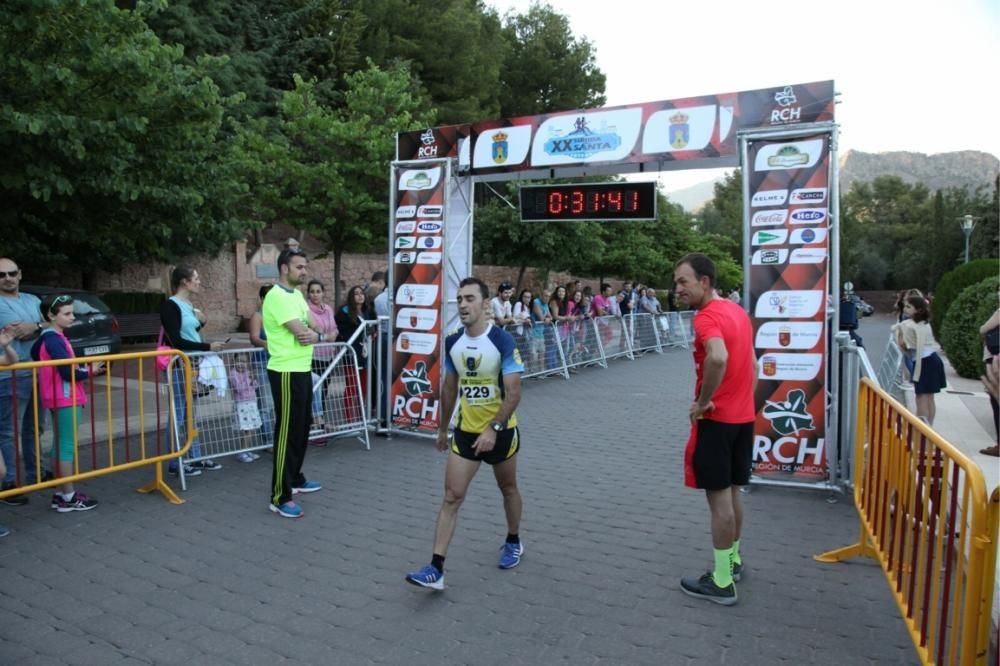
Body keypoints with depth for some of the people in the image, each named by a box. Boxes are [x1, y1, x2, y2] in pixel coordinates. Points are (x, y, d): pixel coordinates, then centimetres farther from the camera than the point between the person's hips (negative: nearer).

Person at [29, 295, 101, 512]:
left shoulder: (47, 337, 12)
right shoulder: (55, 339, -17)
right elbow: (67, 373, -22)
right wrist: (89, 372, -5)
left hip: (60, 399, 10)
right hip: (65, 399, -10)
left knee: (61, 445, 14)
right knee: (67, 447, -4)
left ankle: (61, 493, 22)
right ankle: (68, 497, 2)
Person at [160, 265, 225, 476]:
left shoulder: (189, 305, 13)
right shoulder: (170, 306, -13)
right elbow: (176, 341, -20)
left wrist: (201, 323, 6)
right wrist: (207, 346, -19)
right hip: (178, 365, -9)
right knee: (179, 414, -4)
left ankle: (195, 458, 20)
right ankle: (176, 462, 3)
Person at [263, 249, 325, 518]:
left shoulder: (297, 294, 14)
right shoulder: (277, 297, -16)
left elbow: (313, 327, 12)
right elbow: (302, 332, -22)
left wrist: (314, 335, -12)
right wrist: (319, 335, -1)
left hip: (303, 370, 10)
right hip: (286, 373, -10)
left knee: (301, 428, 18)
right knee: (287, 431, -6)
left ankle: (295, 480, 33)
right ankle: (280, 497, 1)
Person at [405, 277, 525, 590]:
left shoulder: (503, 341, -18)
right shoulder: (452, 342, -3)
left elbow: (513, 392, -19)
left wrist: (494, 429, -26)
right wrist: (442, 428, 15)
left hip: (500, 431, -3)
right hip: (465, 431, 4)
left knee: (508, 488, 18)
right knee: (451, 496, -3)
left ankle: (513, 542, 42)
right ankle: (436, 569, -1)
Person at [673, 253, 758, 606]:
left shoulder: (707, 316, -18)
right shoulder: (737, 311, 11)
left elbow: (718, 357, -38)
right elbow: (751, 363, 18)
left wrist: (703, 402, -26)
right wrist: (744, 401, 20)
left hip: (716, 419, -9)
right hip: (743, 416, 9)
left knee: (718, 496, -1)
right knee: (732, 491, 19)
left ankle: (722, 582, 9)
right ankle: (733, 560, 33)